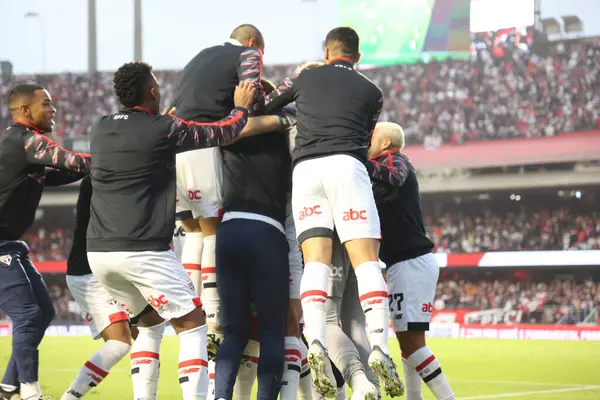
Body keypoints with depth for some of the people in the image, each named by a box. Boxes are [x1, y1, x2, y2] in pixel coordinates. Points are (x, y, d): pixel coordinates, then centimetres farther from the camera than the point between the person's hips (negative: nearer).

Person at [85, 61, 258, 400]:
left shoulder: (101, 129, 10)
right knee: (193, 325, 2)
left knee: (150, 323, 23)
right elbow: (224, 133, 4)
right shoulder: (163, 130, -8)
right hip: (144, 251, -7)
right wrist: (241, 107, 23)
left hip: (99, 251, 7)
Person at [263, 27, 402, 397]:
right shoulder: (372, 92, 19)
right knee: (366, 259, -7)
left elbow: (263, 107, 29)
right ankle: (379, 345, -23)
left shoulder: (304, 78, 21)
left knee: (316, 259, -6)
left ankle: (315, 342, -28)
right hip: (346, 166, -2)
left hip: (305, 169, 2)